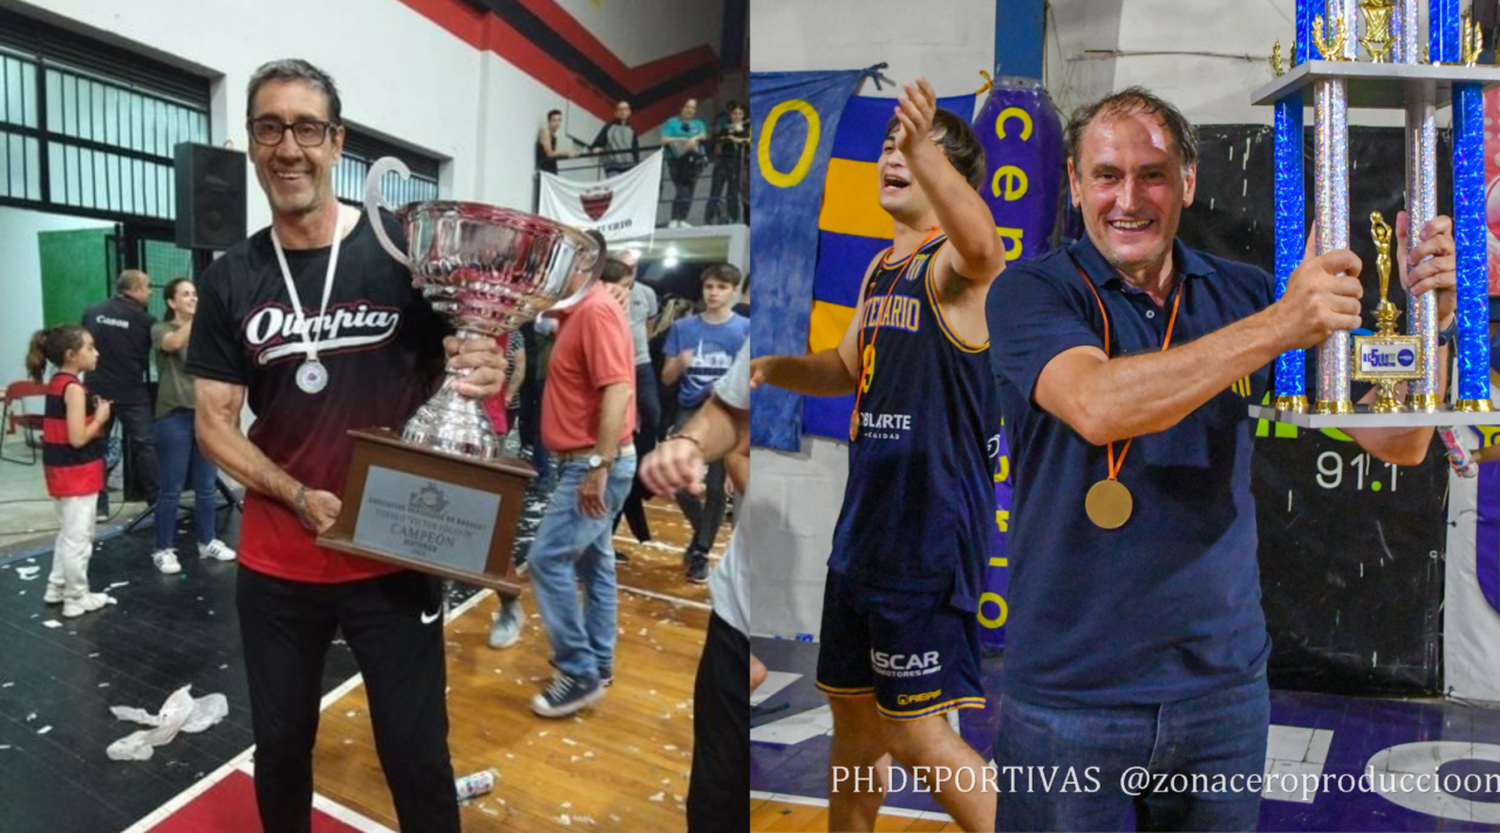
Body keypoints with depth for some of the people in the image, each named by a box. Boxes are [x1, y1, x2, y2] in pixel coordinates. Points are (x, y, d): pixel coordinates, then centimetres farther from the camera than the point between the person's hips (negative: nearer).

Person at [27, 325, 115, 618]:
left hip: (61, 471, 10)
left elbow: (67, 429, 13)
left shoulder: (56, 383, 8)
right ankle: (76, 599, 10)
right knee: (78, 537, 1)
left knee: (68, 534, 22)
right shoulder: (74, 388, -20)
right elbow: (77, 438, -24)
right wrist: (100, 418, -10)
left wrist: (93, 414, 5)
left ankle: (57, 588, 33)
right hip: (76, 473, -10)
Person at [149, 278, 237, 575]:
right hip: (174, 416, -4)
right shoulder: (161, 329, -1)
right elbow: (175, 343, -24)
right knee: (171, 489, 0)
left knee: (206, 486, 11)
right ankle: (163, 549, 10)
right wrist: (199, 314, -30)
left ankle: (208, 541, 23)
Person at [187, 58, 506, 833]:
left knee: (417, 756, 8)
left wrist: (487, 372, -26)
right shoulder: (230, 280, 1)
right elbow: (214, 423, 1)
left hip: (394, 558, -3)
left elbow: (470, 364, -1)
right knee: (279, 744, 20)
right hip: (275, 565, 3)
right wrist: (298, 497, -15)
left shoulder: (405, 248, -7)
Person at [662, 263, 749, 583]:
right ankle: (701, 532, 29)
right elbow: (666, 377, 5)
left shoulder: (745, 329, -3)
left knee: (716, 488, 4)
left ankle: (701, 553, 21)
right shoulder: (683, 327, 4)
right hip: (690, 412, 2)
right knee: (680, 486, -1)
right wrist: (679, 364, -16)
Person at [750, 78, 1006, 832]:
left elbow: (982, 247, -37)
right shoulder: (880, 267, 14)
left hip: (934, 530, -9)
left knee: (915, 735, -2)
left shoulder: (952, 266, -12)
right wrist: (773, 369, 9)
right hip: (865, 518, 9)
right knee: (853, 716, 21)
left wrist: (926, 152, -50)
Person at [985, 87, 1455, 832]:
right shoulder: (1032, 292, -8)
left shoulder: (1244, 295, 2)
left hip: (1223, 681, 4)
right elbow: (1097, 407, -29)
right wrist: (1275, 327, -30)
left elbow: (1397, 444, 2)